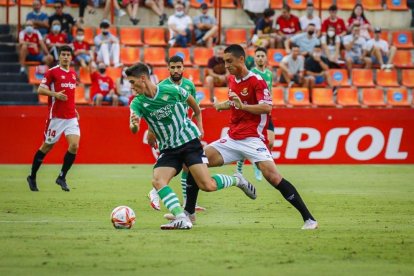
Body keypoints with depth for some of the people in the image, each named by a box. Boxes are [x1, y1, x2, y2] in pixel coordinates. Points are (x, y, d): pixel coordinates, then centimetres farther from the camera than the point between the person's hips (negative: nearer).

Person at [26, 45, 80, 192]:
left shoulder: (73, 74, 13)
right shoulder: (52, 72, -6)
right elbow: (40, 90, -8)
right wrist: (55, 94, -23)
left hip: (71, 117, 5)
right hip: (56, 117, -5)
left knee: (74, 145, -11)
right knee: (47, 146, 4)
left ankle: (62, 177, 2)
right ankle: (32, 177, 21)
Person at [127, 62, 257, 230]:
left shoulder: (171, 90, -13)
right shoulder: (138, 103, -8)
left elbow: (192, 101, 9)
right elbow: (134, 129, -25)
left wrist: (199, 123, 14)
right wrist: (134, 125, -48)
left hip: (189, 141, -3)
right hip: (168, 149, 3)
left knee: (208, 186, -14)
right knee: (157, 181, -23)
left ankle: (236, 180, 16)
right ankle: (182, 219, -28)